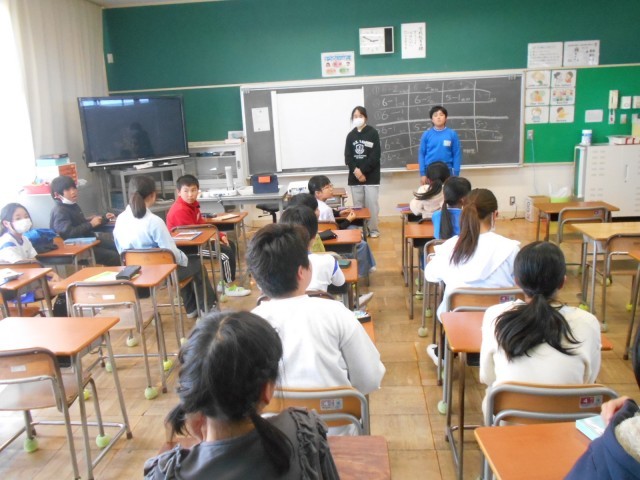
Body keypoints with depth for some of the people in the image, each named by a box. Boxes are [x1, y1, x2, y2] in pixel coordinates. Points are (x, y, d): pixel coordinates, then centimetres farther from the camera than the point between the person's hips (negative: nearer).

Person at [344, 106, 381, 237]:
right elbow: (347, 156, 4)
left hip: (371, 176, -3)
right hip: (355, 176, 3)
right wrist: (355, 170, -13)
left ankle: (373, 229, 9)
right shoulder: (351, 135, 10)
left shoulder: (373, 133, -1)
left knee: (371, 203, -2)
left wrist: (362, 171, -14)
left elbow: (375, 155, -8)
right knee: (357, 204, 5)